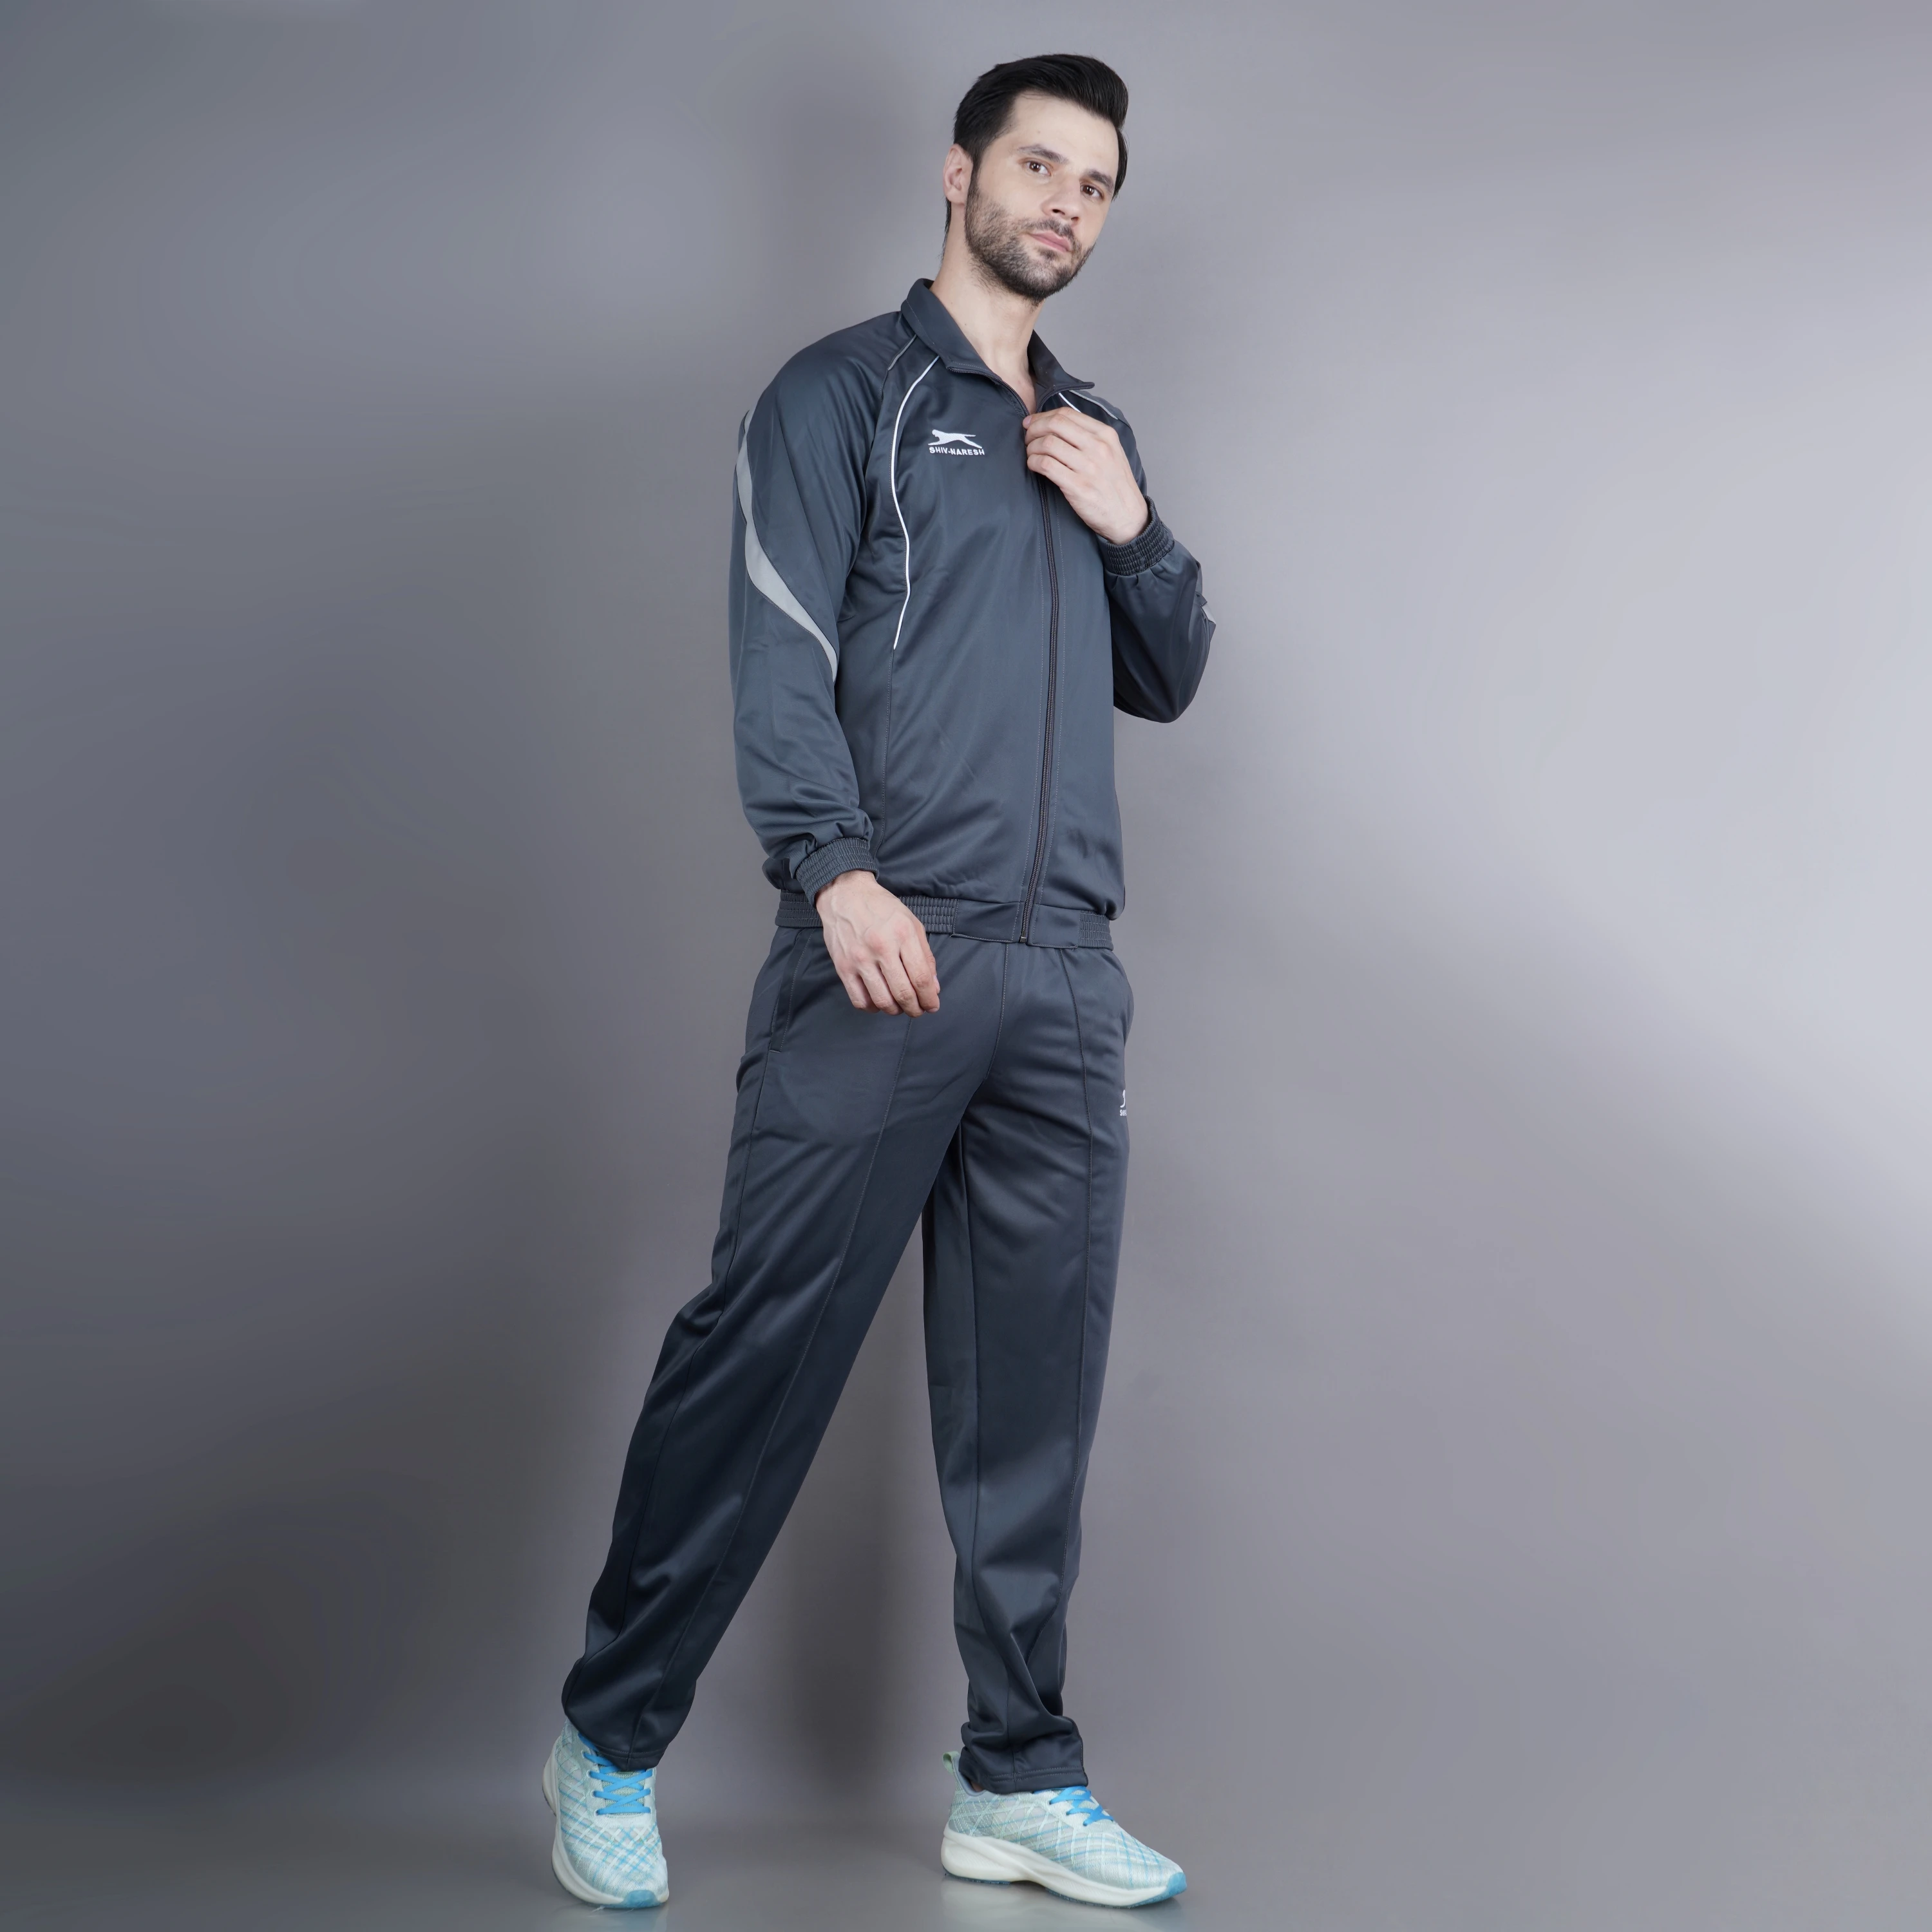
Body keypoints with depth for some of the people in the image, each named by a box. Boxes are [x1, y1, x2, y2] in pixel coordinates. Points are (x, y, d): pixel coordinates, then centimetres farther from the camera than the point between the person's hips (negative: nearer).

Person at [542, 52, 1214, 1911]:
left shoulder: (1092, 432, 24)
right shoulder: (846, 393, 5)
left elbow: (1170, 681, 26)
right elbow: (779, 655, -7)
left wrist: (1133, 529, 7)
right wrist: (838, 869, -21)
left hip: (1064, 982, 6)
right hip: (883, 960, -5)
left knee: (1032, 1391, 6)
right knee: (759, 1346, -5)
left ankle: (1018, 1781, 15)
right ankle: (609, 1744, 9)